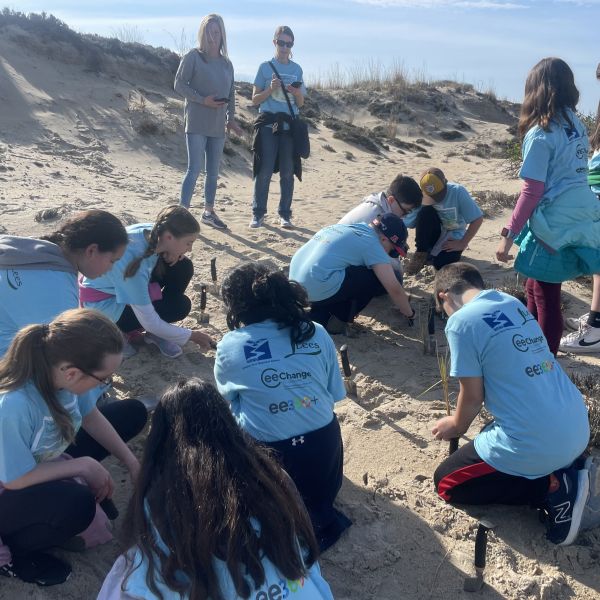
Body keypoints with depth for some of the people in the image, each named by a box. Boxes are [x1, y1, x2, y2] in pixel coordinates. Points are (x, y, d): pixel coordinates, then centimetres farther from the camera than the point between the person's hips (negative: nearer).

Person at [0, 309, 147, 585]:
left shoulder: (61, 371, -21)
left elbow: (91, 416, -3)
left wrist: (133, 465, -7)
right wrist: (84, 465, -22)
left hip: (46, 459, 7)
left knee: (132, 412, 5)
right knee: (78, 504, -36)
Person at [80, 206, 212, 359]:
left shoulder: (153, 231, -19)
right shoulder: (133, 258, -37)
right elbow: (150, 323, -30)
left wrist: (173, 255, -17)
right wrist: (190, 335, -18)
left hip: (122, 287, 8)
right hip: (103, 302, -8)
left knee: (183, 267, -9)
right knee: (180, 306, -18)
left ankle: (157, 332, 3)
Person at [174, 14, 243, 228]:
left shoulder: (226, 63, 14)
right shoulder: (193, 57, -2)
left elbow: (231, 93, 18)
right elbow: (179, 84, -7)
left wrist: (231, 118, 10)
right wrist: (202, 100, -17)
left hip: (218, 125, 6)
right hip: (197, 123, -6)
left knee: (213, 171, 11)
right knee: (195, 169, -12)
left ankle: (209, 212, 23)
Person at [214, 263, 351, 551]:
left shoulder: (230, 345, -10)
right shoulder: (316, 333, -4)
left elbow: (227, 399, 8)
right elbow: (335, 393, 5)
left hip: (267, 454, -5)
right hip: (324, 448, 6)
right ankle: (316, 515, 14)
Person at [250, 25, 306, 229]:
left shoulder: (296, 69, 11)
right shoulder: (265, 67, 4)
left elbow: (300, 104, 13)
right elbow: (255, 100, 3)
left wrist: (297, 93, -9)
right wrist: (271, 89, -13)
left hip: (289, 124, 2)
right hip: (268, 123, -2)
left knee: (288, 171, 2)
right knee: (265, 170, -5)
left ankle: (285, 214, 10)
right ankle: (258, 213, 3)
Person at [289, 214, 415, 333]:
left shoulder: (350, 227, 22)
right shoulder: (372, 244, -2)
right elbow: (394, 289, -2)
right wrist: (410, 314, 14)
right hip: (318, 289, -9)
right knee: (379, 277, 2)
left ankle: (320, 316, 18)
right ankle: (338, 320, 8)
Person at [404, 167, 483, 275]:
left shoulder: (458, 192, -22)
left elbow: (477, 219, -16)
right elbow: (407, 223, -15)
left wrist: (462, 244, -17)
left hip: (453, 238, -1)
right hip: (433, 234, 1)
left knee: (441, 264, -32)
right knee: (426, 212, -31)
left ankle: (431, 257, 4)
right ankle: (421, 253, -14)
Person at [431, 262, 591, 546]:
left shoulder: (462, 321, -13)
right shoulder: (512, 302, 10)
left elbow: (473, 396, -7)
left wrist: (456, 426, 16)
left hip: (535, 443, -8)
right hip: (578, 430, 8)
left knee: (446, 482, 12)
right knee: (490, 434, 35)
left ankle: (552, 488, 0)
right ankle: (563, 472, 12)